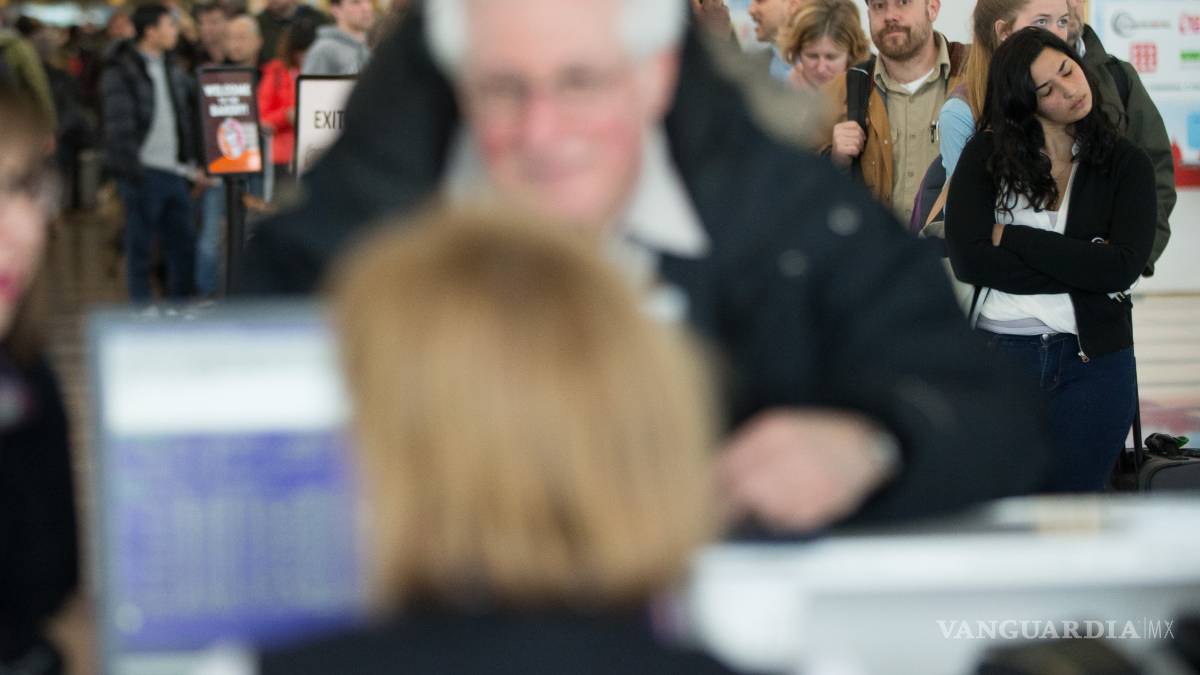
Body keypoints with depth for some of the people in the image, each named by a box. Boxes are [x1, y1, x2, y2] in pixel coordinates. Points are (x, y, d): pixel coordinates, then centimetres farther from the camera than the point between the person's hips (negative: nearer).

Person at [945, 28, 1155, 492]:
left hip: (1093, 362, 0)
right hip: (998, 352, 0)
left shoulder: (1125, 163, 3)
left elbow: (1122, 268, -11)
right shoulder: (987, 154, 2)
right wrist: (1081, 268, -12)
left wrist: (1012, 238, -9)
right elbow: (967, 258, -11)